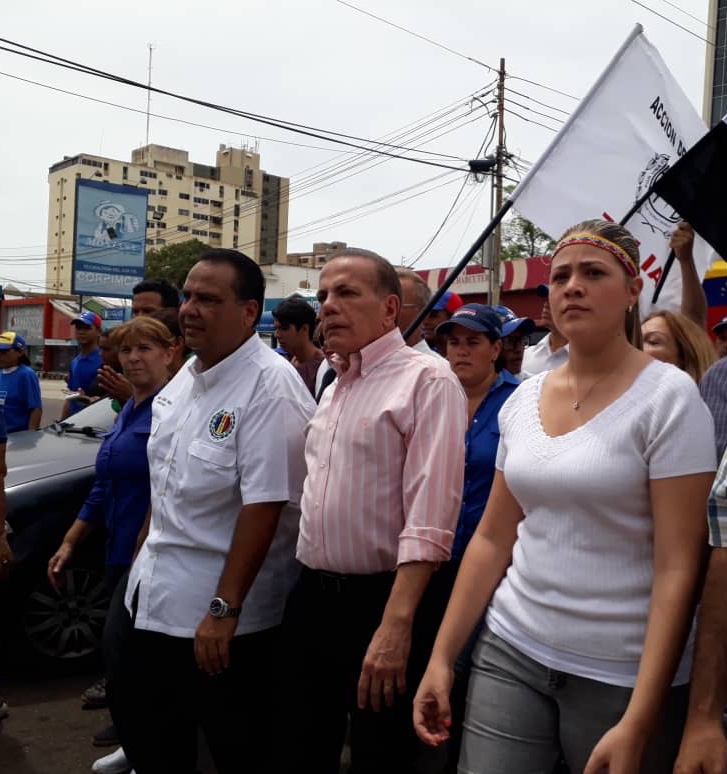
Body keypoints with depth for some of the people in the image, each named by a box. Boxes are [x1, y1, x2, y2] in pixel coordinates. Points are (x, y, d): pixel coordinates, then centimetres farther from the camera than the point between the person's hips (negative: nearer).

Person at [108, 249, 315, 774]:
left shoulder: (269, 386, -21)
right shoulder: (187, 376, 6)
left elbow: (264, 504, -25)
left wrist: (224, 609, -24)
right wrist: (144, 552, 17)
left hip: (220, 606, -8)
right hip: (158, 592, 8)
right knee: (135, 711, 21)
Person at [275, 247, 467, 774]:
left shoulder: (427, 379, -13)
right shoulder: (333, 388, 13)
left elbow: (429, 518, -21)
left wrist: (396, 624, -26)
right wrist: (310, 591, 14)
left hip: (380, 602, -7)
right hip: (310, 598, 8)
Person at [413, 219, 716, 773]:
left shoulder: (668, 397, -11)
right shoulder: (522, 400, 4)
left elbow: (679, 567, -15)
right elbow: (492, 539, 8)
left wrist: (638, 723, -19)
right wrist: (441, 657, 5)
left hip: (621, 676, -4)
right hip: (510, 650, 4)